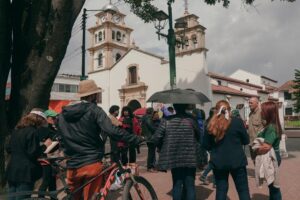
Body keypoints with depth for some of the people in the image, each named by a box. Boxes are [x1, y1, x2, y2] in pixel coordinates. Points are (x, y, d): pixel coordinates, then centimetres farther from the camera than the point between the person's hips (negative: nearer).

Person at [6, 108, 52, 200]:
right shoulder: (33, 132, -16)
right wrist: (44, 145, -6)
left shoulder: (16, 130, 10)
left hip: (12, 170, 8)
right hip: (25, 172, -8)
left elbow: (8, 149, 18)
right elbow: (33, 154, -19)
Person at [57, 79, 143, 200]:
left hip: (73, 166, 5)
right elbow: (113, 131, -23)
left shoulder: (63, 114, 6)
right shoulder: (94, 110, -11)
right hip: (91, 164, -5)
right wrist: (137, 139, -18)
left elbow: (59, 137, 15)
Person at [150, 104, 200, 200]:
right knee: (190, 185, 10)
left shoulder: (166, 120, -6)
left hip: (174, 159, 0)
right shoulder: (191, 119, -5)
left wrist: (149, 140, 14)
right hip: (190, 159, 0)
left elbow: (156, 138, -6)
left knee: (177, 185, 13)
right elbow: (199, 137, 5)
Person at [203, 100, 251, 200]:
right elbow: (246, 141, 3)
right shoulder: (237, 121, -7)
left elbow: (206, 145, 3)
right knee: (243, 189, 11)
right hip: (237, 161, -1)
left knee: (221, 190, 12)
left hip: (218, 162, 2)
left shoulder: (211, 125, -3)